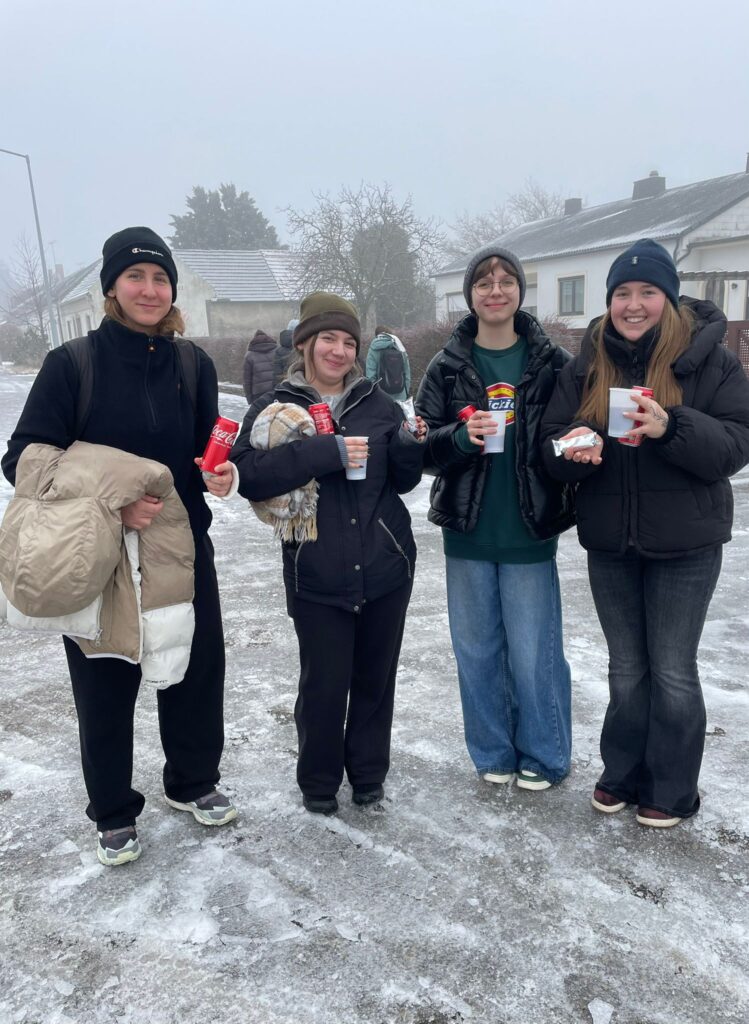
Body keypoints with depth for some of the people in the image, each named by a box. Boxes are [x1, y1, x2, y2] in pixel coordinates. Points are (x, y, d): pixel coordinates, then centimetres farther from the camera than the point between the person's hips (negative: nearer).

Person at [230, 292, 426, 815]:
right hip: (318, 577, -3)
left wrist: (411, 445, -9)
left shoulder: (378, 404, 6)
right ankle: (319, 782, 31)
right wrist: (326, 451, -25)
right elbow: (249, 476, -18)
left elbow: (401, 480, 12)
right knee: (324, 684, 5)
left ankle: (369, 773, 37)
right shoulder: (275, 408, -2)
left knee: (375, 678, 15)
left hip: (386, 569, 3)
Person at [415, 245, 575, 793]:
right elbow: (424, 448, -2)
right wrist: (462, 437, -21)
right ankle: (493, 752, 31)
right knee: (478, 650, 12)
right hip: (467, 533, 2)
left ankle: (542, 756, 26)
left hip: (530, 534, -1)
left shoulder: (552, 362, 0)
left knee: (533, 653, 4)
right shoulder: (447, 367, 1)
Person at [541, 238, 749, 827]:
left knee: (673, 671, 7)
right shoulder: (587, 365, 2)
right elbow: (554, 442, 1)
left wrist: (672, 428, -29)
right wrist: (573, 448, -22)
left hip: (685, 542, -3)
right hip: (610, 541, 3)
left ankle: (671, 791, 26)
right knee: (626, 667, 16)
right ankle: (622, 774, 33)